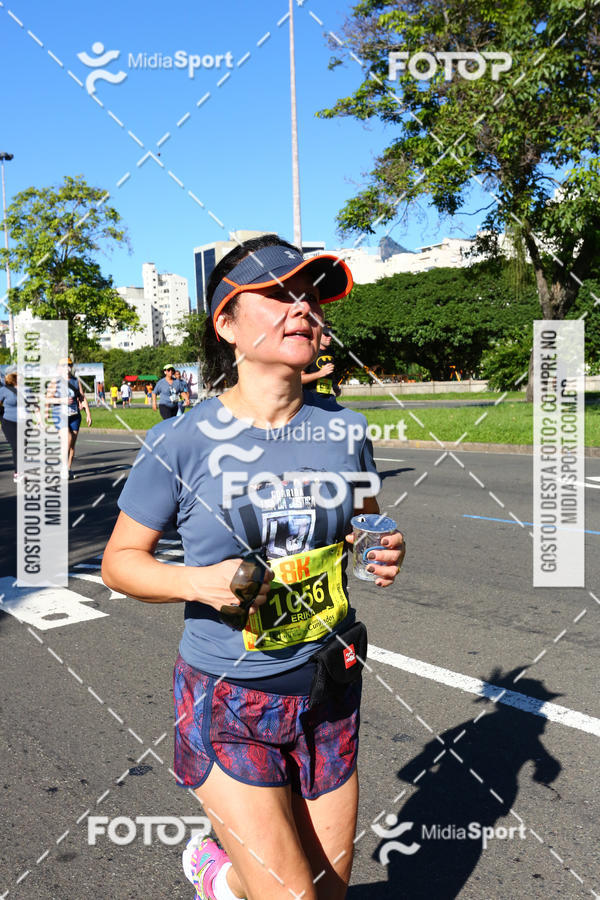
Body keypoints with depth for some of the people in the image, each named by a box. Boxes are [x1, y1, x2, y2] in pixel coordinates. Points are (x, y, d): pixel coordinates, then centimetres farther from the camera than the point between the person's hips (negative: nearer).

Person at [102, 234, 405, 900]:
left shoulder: (345, 429, -4)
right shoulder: (181, 443, -15)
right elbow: (120, 559, -5)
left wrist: (385, 555, -10)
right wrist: (195, 580, -23)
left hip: (328, 691, 5)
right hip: (230, 702, -4)